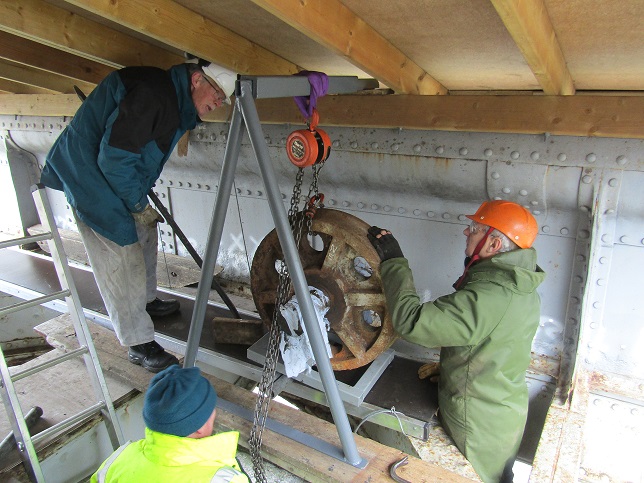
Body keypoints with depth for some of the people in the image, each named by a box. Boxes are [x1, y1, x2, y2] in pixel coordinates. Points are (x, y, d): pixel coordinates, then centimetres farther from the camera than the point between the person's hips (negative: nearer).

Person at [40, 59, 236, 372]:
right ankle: (139, 345, 3)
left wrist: (142, 198, 8)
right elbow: (114, 156, -28)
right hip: (91, 174, -10)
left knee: (144, 235, 20)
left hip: (119, 176, 10)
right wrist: (139, 204, -16)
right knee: (122, 259, -8)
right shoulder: (152, 93, -27)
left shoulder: (175, 101, 5)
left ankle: (146, 302, 42)